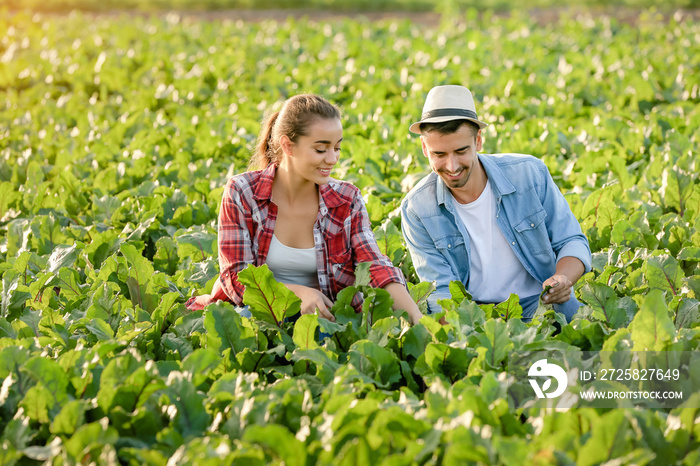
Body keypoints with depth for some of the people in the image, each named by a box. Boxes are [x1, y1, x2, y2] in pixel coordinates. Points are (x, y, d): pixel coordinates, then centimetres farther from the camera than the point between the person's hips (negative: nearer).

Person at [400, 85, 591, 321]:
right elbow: (441, 291, -10)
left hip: (543, 304, -1)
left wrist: (563, 279, -24)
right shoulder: (416, 209, -9)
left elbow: (572, 242, 0)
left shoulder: (530, 173, -8)